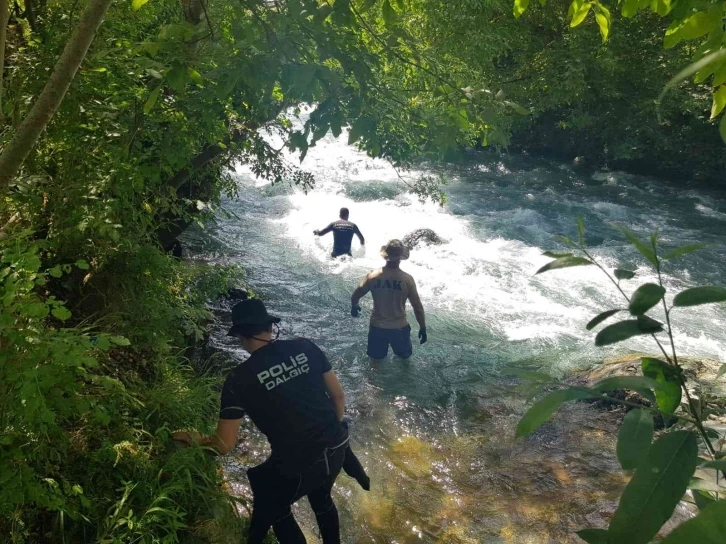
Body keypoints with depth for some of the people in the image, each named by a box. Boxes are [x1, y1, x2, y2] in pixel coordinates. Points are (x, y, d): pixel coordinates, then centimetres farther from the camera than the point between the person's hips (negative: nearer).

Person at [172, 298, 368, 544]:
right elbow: (338, 395, 3)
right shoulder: (305, 347, -5)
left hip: (298, 467, -4)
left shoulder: (239, 379, -14)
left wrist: (195, 439, 13)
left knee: (273, 510, 28)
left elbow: (224, 446, -8)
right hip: (336, 450, 4)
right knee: (322, 499, 35)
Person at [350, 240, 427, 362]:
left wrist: (354, 307, 22)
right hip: (399, 327, -1)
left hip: (377, 326, 1)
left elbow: (355, 296, 0)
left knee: (375, 358, 27)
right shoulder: (407, 279, -18)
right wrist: (423, 328, 1)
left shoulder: (373, 276, -13)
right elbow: (418, 307, -13)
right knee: (405, 356, 28)